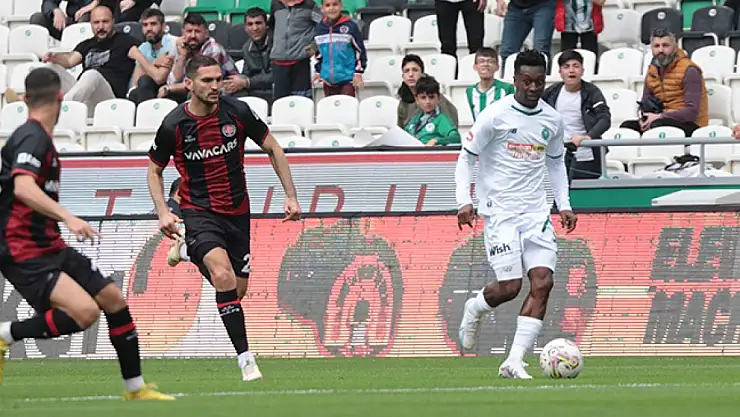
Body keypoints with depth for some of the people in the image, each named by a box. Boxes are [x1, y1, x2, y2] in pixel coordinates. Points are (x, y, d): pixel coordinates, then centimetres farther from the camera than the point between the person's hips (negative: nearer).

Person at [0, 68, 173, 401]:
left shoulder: (37, 137, 15)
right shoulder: (32, 138, -16)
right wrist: (68, 218, -41)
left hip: (49, 247, 10)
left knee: (113, 299, 10)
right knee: (85, 311, -27)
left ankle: (135, 388, 20)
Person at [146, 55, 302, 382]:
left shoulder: (237, 112, -6)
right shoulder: (174, 125, -10)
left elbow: (273, 149, 7)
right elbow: (154, 171, 6)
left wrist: (290, 196, 2)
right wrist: (163, 213, -9)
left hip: (237, 212, 4)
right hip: (198, 211, -4)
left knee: (238, 289, 8)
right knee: (223, 275, -27)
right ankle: (245, 357, -28)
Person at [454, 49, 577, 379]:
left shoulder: (552, 120, 8)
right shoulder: (495, 115, -7)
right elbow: (465, 157, -1)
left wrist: (564, 205, 15)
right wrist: (464, 201, -12)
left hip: (536, 212, 5)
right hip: (499, 212, -5)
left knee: (542, 283, -10)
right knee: (510, 287, -11)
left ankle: (514, 362, -8)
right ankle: (475, 308, 26)